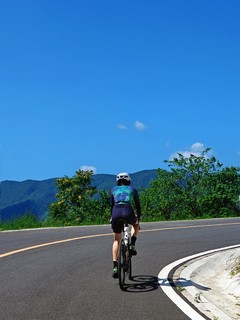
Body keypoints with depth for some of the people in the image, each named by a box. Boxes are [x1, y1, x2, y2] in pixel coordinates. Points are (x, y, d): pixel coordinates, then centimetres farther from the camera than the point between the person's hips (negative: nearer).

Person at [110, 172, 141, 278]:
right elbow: (138, 206, 26)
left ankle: (115, 267, 7)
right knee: (135, 224, 36)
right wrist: (138, 219, 38)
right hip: (128, 212, -1)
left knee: (116, 240, 19)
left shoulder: (114, 190, 27)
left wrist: (112, 218, 40)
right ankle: (132, 245, 15)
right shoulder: (132, 190, 24)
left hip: (116, 213, 1)